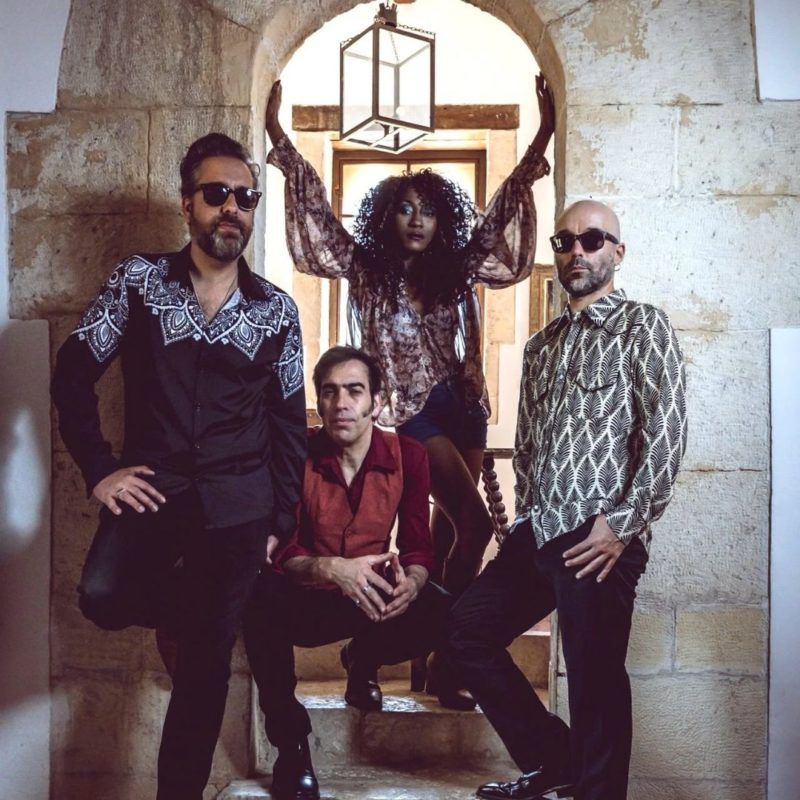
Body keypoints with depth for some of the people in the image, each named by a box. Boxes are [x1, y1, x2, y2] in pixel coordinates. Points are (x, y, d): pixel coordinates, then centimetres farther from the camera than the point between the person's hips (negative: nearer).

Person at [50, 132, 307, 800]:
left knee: (205, 662, 3)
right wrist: (98, 468, -6)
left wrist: (281, 521, 6)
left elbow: (289, 422, 9)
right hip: (152, 487, 0)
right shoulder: (138, 281, 1)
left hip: (237, 505, 1)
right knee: (104, 595, -26)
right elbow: (74, 372, 3)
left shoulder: (276, 309, 5)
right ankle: (190, 611, 10)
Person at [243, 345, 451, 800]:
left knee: (442, 615, -27)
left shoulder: (407, 456, -8)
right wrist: (331, 569, -43)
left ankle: (363, 660, 9)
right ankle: (291, 741, -18)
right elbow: (281, 550, -20)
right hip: (306, 601, -2)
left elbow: (420, 547, -8)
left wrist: (411, 582, -34)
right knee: (262, 596, -36)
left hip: (373, 602, 2)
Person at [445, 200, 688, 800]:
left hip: (599, 539, -7)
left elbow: (667, 434, -11)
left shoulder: (642, 327, -1)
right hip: (537, 535, 8)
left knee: (595, 682, -3)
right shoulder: (541, 346, 20)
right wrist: (528, 515, 10)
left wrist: (623, 524, -15)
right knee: (468, 634, 11)